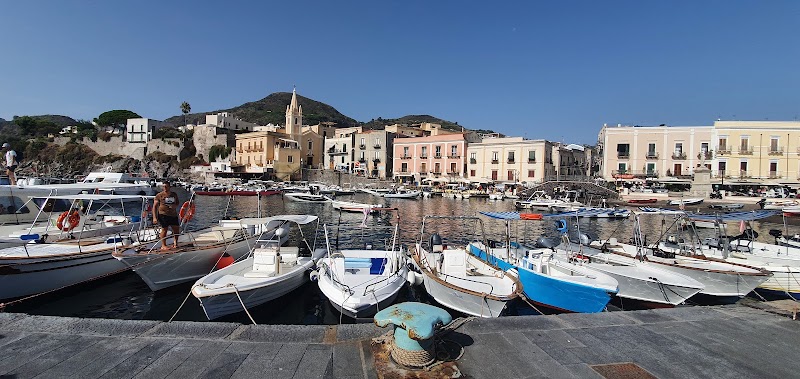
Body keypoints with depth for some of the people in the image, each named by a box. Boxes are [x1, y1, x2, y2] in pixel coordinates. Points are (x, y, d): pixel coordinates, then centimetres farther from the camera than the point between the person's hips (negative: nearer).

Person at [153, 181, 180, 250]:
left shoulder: (174, 195, 10)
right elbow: (155, 206, -4)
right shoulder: (160, 195, -3)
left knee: (176, 229, 7)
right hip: (163, 214, -4)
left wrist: (174, 206, -4)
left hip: (173, 214, 5)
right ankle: (163, 245, 6)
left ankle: (175, 242, 28)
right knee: (164, 229, -4)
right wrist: (154, 217, -12)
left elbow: (177, 204, 22)